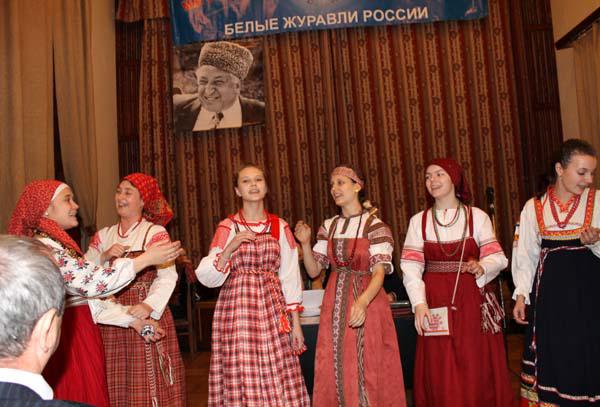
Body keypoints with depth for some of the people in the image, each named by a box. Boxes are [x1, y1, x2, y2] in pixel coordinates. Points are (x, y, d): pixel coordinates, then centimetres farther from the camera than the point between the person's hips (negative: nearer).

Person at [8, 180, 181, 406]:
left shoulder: (59, 245, 15)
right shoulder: (43, 247, -16)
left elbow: (87, 297, 13)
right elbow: (91, 283, -26)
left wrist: (133, 321, 7)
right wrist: (146, 259, -22)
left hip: (80, 335, 9)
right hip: (68, 339, -9)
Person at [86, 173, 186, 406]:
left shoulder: (156, 233, -2)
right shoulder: (103, 236, 13)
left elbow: (168, 276, -14)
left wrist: (148, 305, -29)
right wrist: (104, 257, -9)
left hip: (148, 317, -4)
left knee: (149, 382, -1)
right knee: (117, 385, 9)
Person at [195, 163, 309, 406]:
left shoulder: (279, 227, 7)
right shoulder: (228, 228, 2)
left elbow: (290, 277, 6)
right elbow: (207, 278, -4)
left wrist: (296, 321, 2)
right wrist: (229, 248, -18)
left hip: (272, 307, 2)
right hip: (237, 307, -1)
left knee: (279, 382, 2)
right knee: (243, 381, -1)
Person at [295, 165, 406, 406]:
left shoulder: (374, 226, -7)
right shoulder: (328, 227, 8)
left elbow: (379, 273, -15)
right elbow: (314, 270, 8)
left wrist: (362, 302, -32)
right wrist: (305, 243, -8)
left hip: (366, 302, -4)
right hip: (334, 304, 5)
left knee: (367, 369, 3)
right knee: (333, 370, 9)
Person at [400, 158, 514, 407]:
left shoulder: (477, 217, 4)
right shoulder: (419, 221, 6)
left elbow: (497, 257, -1)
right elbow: (410, 266, -1)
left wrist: (481, 267, -22)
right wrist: (419, 303, -13)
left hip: (472, 301, -1)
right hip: (435, 302, 1)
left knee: (475, 372, 4)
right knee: (439, 375, 5)